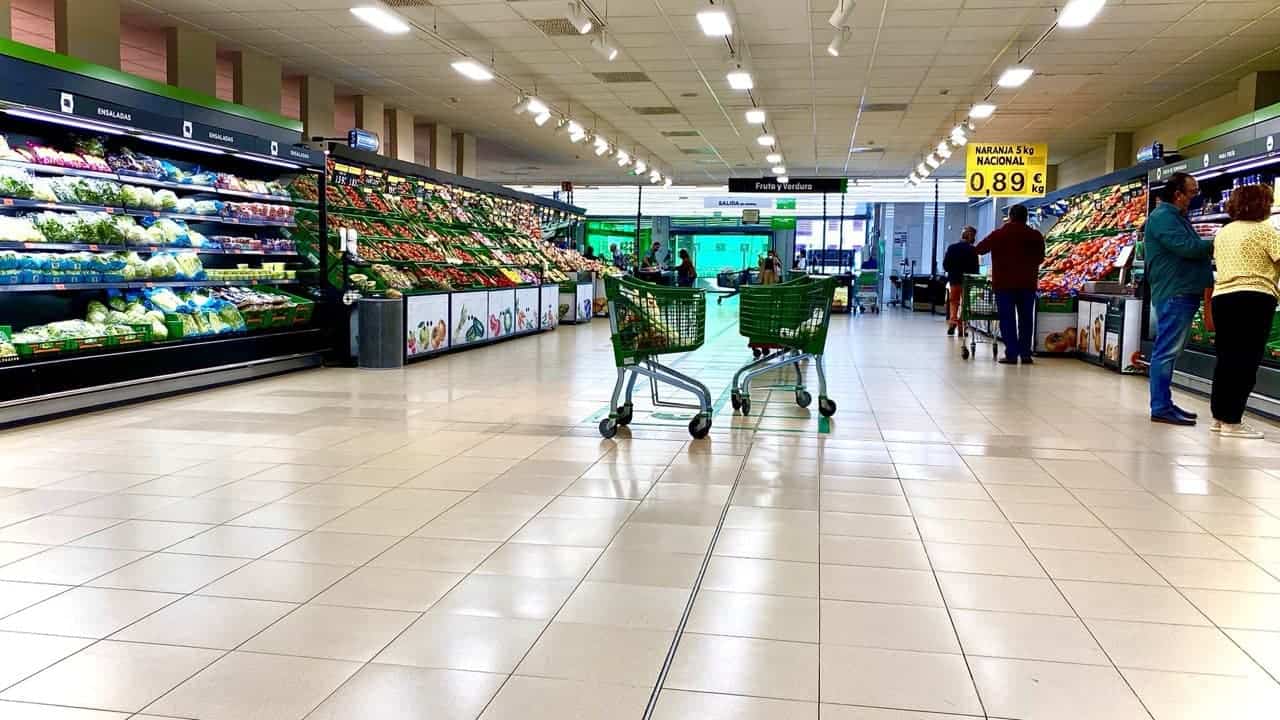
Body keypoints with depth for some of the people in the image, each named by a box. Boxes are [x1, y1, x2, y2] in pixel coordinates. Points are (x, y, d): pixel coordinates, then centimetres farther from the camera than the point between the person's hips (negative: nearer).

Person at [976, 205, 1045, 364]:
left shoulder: (999, 234, -5)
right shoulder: (1035, 235, 3)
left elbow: (979, 249, 6)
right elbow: (1040, 258, 12)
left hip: (1004, 283, -2)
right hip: (1028, 283, 2)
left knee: (1007, 320, 0)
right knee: (1026, 319, 8)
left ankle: (1011, 354, -4)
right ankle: (1025, 354, 7)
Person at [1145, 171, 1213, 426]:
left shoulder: (1176, 216, 21)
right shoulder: (1163, 216, -11)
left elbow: (1189, 248, 24)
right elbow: (1186, 247, -21)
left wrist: (1208, 248, 7)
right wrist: (1215, 244, -7)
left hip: (1183, 293, 11)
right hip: (1174, 293, -11)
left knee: (1170, 351, 13)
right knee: (1167, 350, -9)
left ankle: (1164, 403, 20)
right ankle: (1161, 408, -8)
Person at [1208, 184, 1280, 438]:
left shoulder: (1223, 233, 17)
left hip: (1222, 298, 7)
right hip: (1254, 299, -7)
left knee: (1226, 359, 12)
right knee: (1245, 361, -5)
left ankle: (1220, 417, 16)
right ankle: (1232, 421, -5)